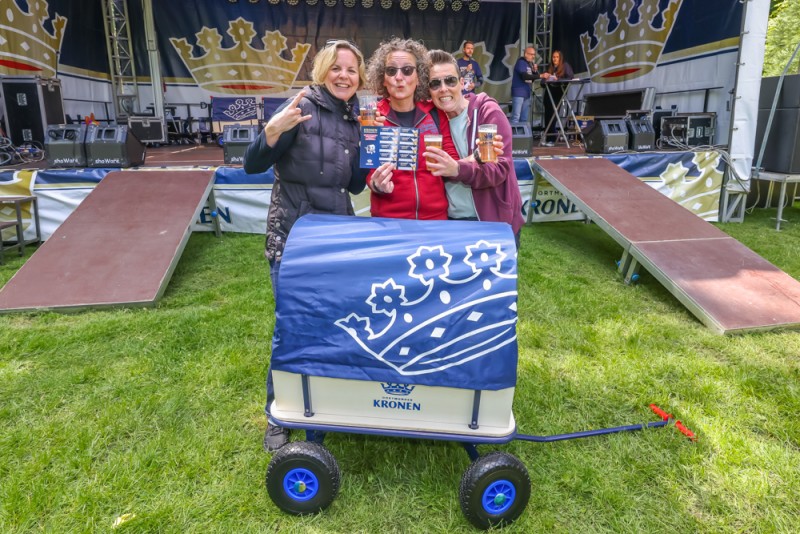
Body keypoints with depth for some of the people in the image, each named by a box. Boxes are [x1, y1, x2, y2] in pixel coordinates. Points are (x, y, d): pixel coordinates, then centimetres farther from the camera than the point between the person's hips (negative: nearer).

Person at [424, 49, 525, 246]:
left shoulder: (487, 112, -10)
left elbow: (500, 168, -19)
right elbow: (435, 170, 1)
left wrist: (458, 169, -37)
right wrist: (468, 162, -20)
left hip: (494, 221, -4)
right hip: (449, 220, 4)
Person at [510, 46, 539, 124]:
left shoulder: (530, 64, 16)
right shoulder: (521, 62, -8)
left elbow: (533, 78, 20)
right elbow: (525, 76, -23)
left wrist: (535, 71, 0)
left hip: (527, 93, 8)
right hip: (519, 93, -8)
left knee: (524, 118, 7)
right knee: (516, 117, -13)